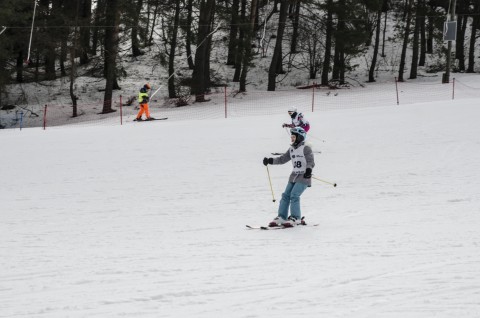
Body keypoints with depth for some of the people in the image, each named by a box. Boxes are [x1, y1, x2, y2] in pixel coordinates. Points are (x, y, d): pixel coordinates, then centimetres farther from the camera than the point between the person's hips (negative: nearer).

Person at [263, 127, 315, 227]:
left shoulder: (306, 148, -9)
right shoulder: (291, 149, 14)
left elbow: (311, 161, -16)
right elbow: (282, 159, 19)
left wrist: (309, 169, -35)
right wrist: (270, 161, 10)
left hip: (304, 177, -8)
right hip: (294, 176, 8)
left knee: (294, 195, -17)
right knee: (286, 195, 1)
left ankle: (295, 218, -11)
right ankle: (281, 217, 5)